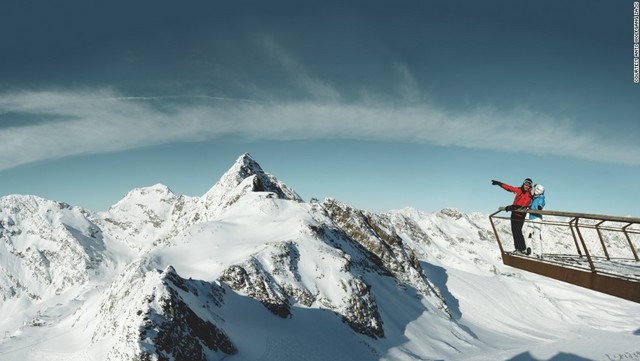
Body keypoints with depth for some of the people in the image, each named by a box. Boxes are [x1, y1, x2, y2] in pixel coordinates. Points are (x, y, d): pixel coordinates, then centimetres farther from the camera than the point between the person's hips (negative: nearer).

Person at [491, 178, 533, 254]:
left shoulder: (529, 195, -13)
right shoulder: (519, 190, 6)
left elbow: (524, 206, -24)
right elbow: (509, 187, 18)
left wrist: (512, 207, -31)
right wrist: (499, 183, 20)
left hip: (521, 214, -7)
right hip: (514, 213, 7)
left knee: (518, 231, -13)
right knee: (514, 231, 7)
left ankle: (523, 249, -7)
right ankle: (518, 248, 13)